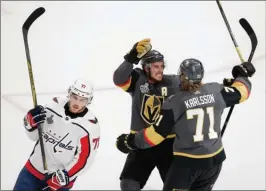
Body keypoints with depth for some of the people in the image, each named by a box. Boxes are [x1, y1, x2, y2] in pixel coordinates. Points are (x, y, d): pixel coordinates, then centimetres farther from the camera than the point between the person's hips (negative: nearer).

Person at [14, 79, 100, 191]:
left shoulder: (90, 126, -17)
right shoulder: (53, 106, -8)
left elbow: (84, 160, -16)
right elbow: (34, 135, 4)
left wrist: (61, 178, -20)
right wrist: (31, 120, -17)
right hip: (34, 169, 4)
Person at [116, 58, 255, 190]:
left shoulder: (175, 102, -14)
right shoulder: (216, 91, -5)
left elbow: (156, 134, -12)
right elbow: (240, 93, 11)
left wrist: (132, 141, 2)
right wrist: (242, 76, 32)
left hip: (186, 161, -5)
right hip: (214, 158, 5)